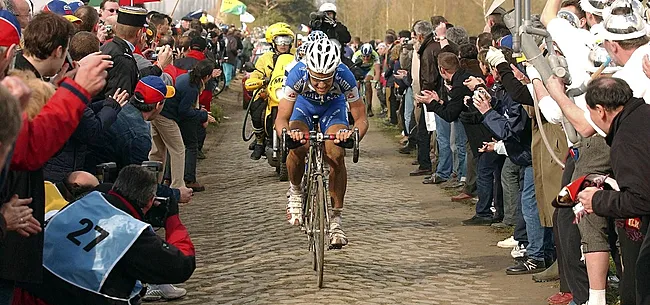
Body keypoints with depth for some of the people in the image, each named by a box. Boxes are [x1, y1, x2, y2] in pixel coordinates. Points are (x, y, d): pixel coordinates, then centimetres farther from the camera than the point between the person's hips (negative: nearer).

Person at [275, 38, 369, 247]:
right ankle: (295, 191, 5)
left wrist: (354, 135, -51)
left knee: (336, 155, -23)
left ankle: (335, 220, -12)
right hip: (305, 105, 0)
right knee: (297, 148, -27)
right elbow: (281, 119, -33)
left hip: (333, 107, 0)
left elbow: (361, 118, -29)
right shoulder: (298, 75, -37)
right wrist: (287, 135, -56)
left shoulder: (344, 77, -36)